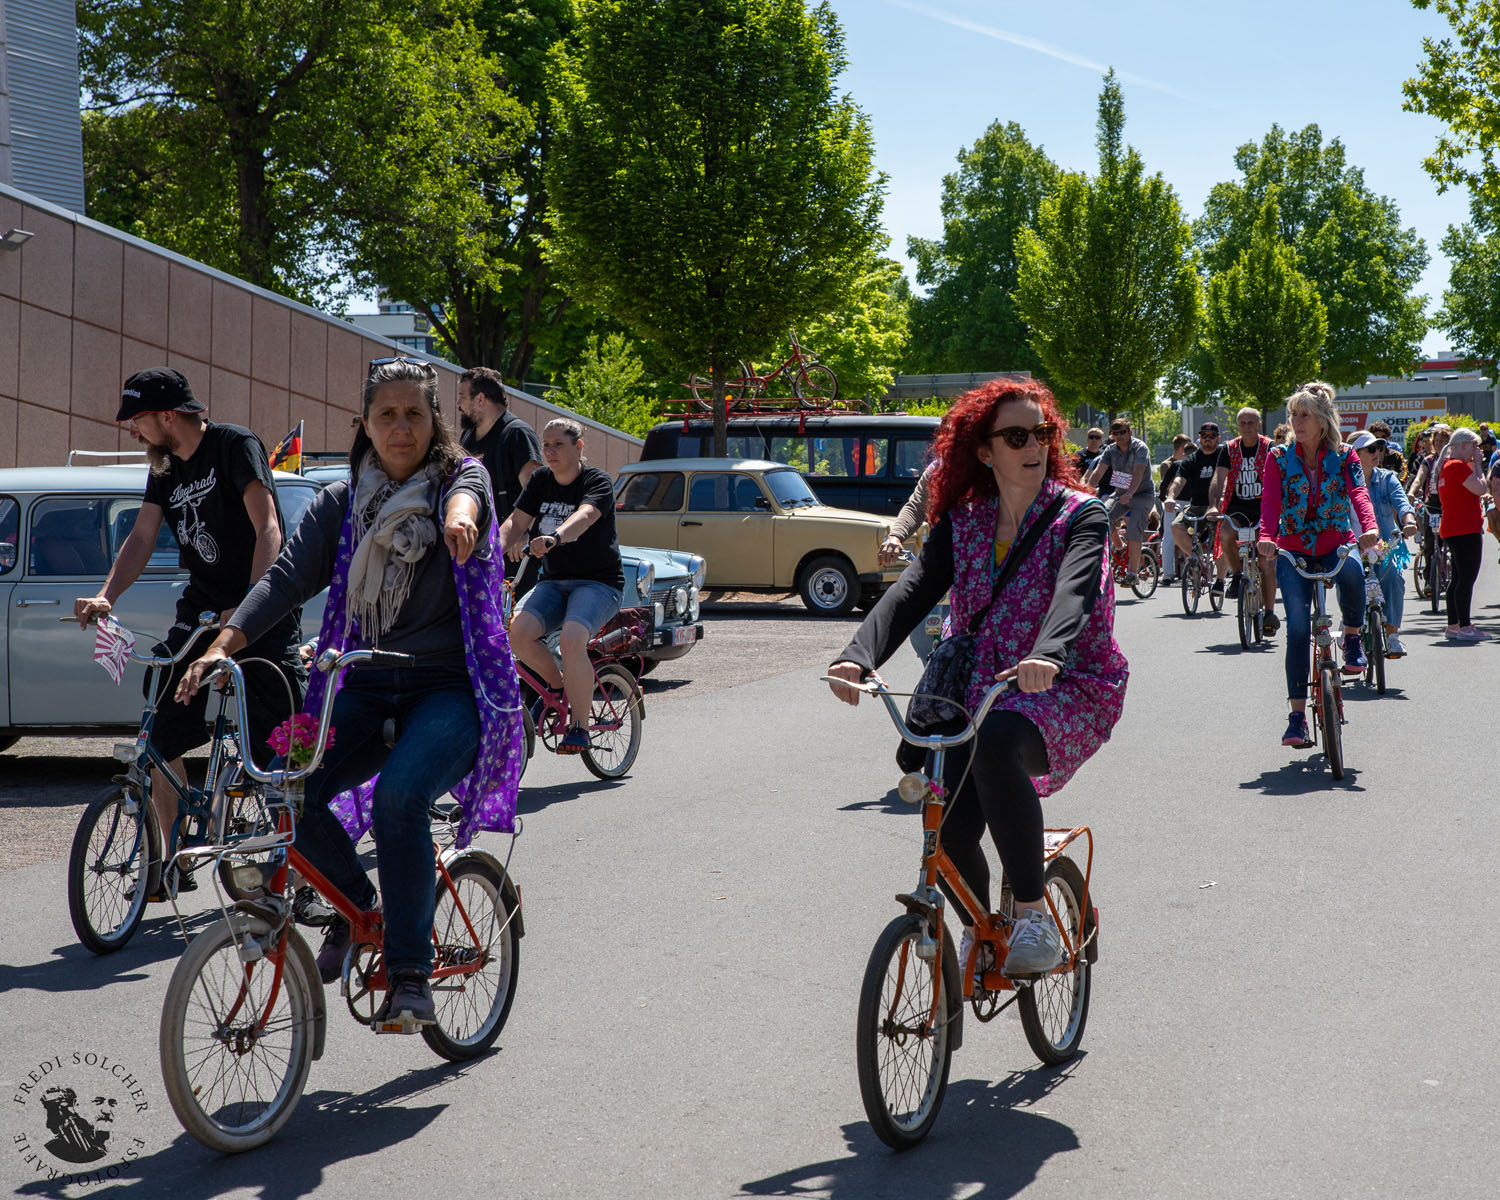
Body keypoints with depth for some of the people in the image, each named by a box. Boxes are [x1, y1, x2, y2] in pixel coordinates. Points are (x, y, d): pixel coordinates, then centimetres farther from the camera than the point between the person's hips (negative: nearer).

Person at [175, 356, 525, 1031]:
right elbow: (288, 575, 0)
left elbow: (469, 490, -24)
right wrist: (223, 646, -16)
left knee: (398, 795, -32)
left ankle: (410, 975, -20)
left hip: (450, 686, -4)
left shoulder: (461, 477, 1)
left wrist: (460, 514, -50)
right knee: (288, 790, -21)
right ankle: (355, 904, 9)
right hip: (367, 687, 4)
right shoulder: (341, 503, 11)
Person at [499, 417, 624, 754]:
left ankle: (579, 726, -15)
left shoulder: (597, 482, -10)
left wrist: (554, 538, -52)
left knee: (571, 639, -32)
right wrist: (497, 548, -22)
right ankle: (558, 686, 4)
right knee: (519, 630, -24)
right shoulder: (540, 480, 8)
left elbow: (584, 516, -31)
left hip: (599, 582, -5)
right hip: (554, 581, 5)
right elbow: (516, 521, 1)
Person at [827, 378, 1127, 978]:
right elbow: (912, 590, -7)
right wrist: (858, 655, -28)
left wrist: (1048, 654, -48)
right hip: (981, 690, 4)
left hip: (1067, 687, -4)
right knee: (948, 832, -14)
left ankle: (1033, 915, -26)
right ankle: (977, 932, 19)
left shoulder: (1080, 515, -6)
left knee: (995, 743, -38)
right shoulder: (961, 522, 7)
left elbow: (1075, 588, -26)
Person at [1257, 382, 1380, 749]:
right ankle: (1297, 714, -8)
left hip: (1336, 546, -1)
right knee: (1298, 626, -13)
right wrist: (1266, 537, -32)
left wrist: (1369, 527, -36)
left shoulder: (1344, 457, 2)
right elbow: (1270, 501, -10)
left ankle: (1352, 638, -8)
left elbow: (1358, 493, -15)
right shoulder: (1279, 458, 3)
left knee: (1351, 570, -37)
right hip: (1293, 552, 1)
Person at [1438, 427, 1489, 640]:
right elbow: (1480, 488, -17)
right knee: (1467, 578, -10)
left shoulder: (1447, 466, 18)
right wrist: (1477, 464, -9)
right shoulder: (1459, 466, -13)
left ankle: (1453, 626, 17)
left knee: (1458, 578, 14)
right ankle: (1464, 627, -11)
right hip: (1466, 530, -11)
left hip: (1452, 529, 11)